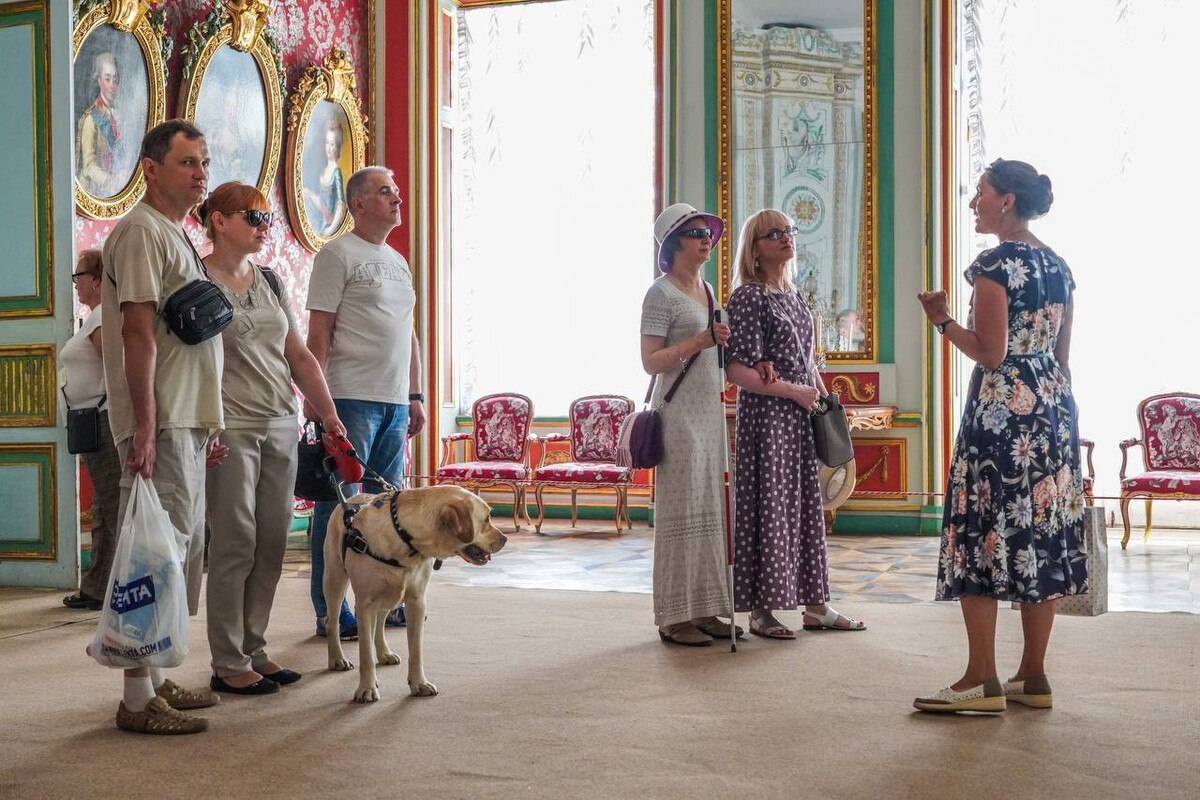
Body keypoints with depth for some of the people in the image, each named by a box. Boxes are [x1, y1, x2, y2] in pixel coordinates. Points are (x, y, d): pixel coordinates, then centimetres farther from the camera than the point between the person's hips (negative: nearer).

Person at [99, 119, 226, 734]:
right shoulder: (142, 231, -9)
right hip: (160, 426, -10)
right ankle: (139, 698, -6)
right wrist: (145, 424, -23)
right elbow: (138, 333, -18)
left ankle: (155, 680, 20)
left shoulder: (176, 235, 21)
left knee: (182, 548, 12)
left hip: (187, 423, 10)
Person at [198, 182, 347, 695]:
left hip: (280, 426, 7)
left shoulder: (270, 282, 16)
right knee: (236, 545, -5)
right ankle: (228, 665, 3)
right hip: (230, 429, -6)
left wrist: (330, 416, 12)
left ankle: (253, 650, 16)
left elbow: (300, 357, 18)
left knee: (272, 543, 6)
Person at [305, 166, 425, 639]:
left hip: (394, 402, 8)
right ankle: (331, 613, 1)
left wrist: (415, 396, 19)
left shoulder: (399, 262, 20)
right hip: (351, 399, -8)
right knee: (339, 504, -4)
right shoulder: (338, 255, -3)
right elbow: (319, 332, -9)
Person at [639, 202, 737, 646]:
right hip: (679, 413, -8)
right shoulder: (662, 294, -8)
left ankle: (703, 610, 14)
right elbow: (650, 361, -14)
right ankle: (675, 618, -1)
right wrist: (699, 342, -23)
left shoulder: (707, 290, 16)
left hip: (710, 411, 8)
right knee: (682, 508, -6)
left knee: (708, 508, 8)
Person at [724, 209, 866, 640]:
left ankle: (815, 606, 18)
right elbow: (737, 370, -16)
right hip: (765, 415, -8)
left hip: (803, 415, 8)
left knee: (806, 505, 11)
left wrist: (825, 400, 9)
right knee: (767, 506, -3)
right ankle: (761, 610, 6)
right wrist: (793, 391, -17)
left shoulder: (794, 297, 15)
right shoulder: (748, 297, -10)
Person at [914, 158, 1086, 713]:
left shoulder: (995, 264, -12)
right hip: (1054, 407, 8)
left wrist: (944, 322, -4)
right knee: (1041, 533, 9)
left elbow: (991, 354, -16)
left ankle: (981, 681, -2)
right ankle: (1033, 677, 14)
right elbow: (1062, 357, 15)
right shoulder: (1059, 267, 12)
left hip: (1001, 410, -8)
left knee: (984, 534, -3)